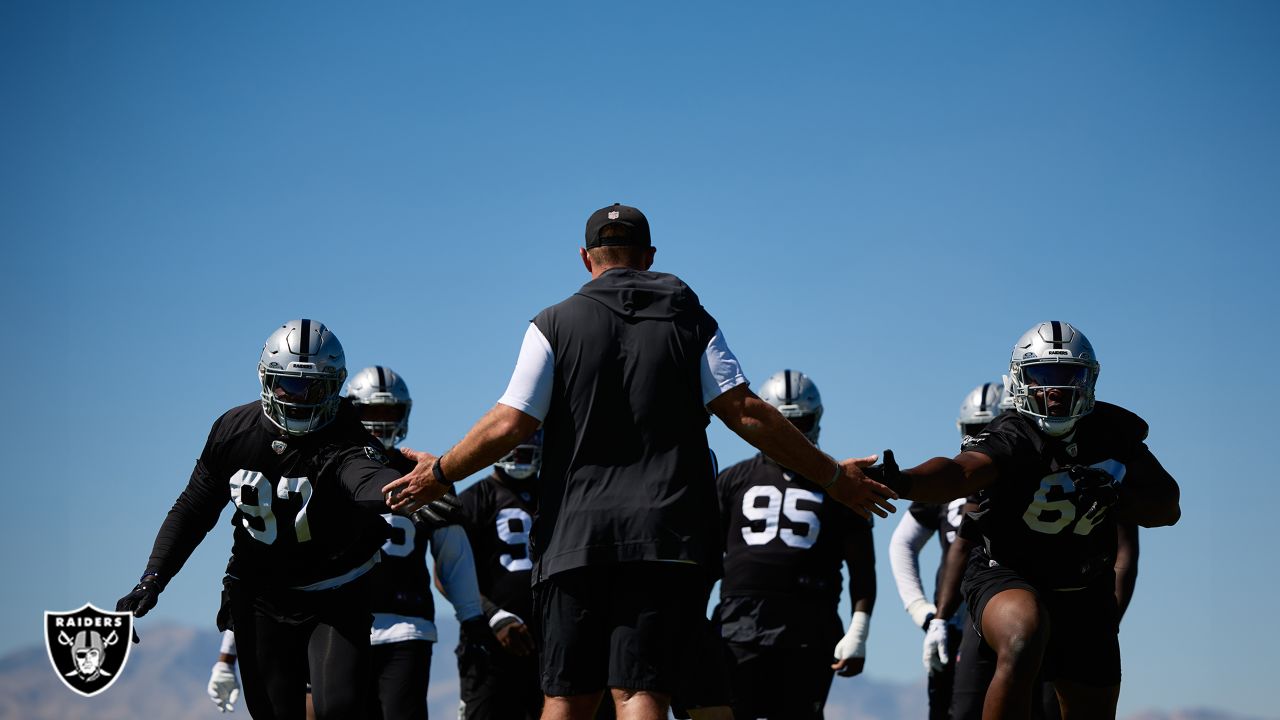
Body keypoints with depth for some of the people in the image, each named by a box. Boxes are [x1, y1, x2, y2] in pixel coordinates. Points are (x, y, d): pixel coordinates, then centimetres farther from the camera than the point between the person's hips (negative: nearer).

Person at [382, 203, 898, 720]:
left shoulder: (556, 325, 5)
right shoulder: (692, 324, 9)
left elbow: (510, 424, -1)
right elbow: (747, 413, 1)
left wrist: (440, 474, 14)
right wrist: (832, 476, 7)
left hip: (575, 538, 0)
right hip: (666, 537, 0)